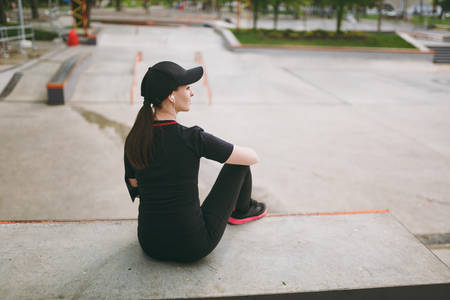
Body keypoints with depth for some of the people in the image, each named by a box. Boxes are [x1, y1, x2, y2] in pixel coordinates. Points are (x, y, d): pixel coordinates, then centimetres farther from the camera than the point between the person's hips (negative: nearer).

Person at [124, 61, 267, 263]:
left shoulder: (133, 140, -4)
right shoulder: (193, 138, -20)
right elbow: (252, 157, -8)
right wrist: (226, 151, 15)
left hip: (150, 244, 6)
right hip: (192, 248, -5)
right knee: (239, 162, 11)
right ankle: (242, 210, 38)